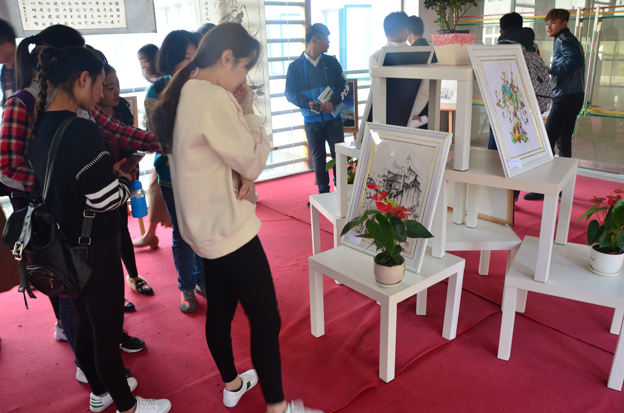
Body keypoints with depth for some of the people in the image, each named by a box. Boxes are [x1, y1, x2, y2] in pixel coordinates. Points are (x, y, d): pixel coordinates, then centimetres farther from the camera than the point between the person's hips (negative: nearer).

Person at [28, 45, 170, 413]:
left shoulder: (40, 127, 4)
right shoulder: (82, 130, -23)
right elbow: (107, 198, -24)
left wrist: (107, 171, 9)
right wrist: (125, 180, -5)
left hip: (64, 247, 9)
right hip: (94, 248, -9)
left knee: (86, 323, 23)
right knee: (108, 331, 8)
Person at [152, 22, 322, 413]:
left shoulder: (184, 95, 9)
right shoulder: (215, 99, -21)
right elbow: (253, 161, -15)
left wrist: (241, 167, -3)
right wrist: (249, 111, -5)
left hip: (207, 227, 10)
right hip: (230, 229, -10)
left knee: (220, 309, 21)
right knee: (266, 320, 1)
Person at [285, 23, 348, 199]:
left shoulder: (331, 62, 6)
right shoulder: (295, 66, 2)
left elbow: (344, 85, 5)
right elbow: (289, 92, -1)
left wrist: (333, 102, -14)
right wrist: (308, 103, -18)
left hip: (333, 118, 1)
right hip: (312, 121, 0)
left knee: (338, 155, 1)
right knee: (318, 158, 8)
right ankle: (323, 192, 19)